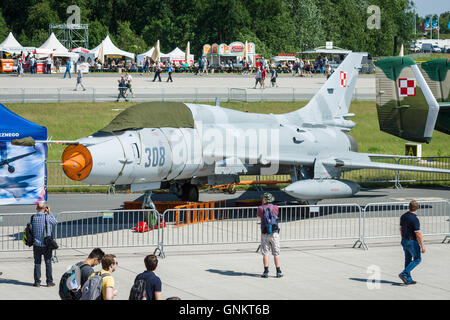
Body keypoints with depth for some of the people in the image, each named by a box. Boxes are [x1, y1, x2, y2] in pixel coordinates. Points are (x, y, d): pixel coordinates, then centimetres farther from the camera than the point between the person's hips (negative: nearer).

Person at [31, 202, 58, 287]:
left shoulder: (33, 217, -5)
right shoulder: (47, 217, -12)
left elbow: (32, 228, 8)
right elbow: (55, 222, 5)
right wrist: (49, 213, 11)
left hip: (36, 244, 2)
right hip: (46, 244, -2)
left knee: (37, 263, 9)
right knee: (48, 263, 8)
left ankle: (37, 282, 8)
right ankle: (49, 281, 11)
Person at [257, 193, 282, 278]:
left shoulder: (261, 208, -3)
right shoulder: (275, 208, -1)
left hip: (264, 234, -1)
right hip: (274, 233, 1)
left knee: (265, 253, 5)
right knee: (276, 253, 6)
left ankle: (266, 272, 0)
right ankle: (278, 272, 4)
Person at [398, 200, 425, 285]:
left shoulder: (403, 216, 2)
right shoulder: (415, 219, -22)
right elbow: (418, 234, -22)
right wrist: (422, 246, -15)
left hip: (404, 241, 8)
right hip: (412, 242, -8)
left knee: (408, 260, 14)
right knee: (417, 259, 5)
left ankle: (408, 279, 16)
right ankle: (404, 274, -7)